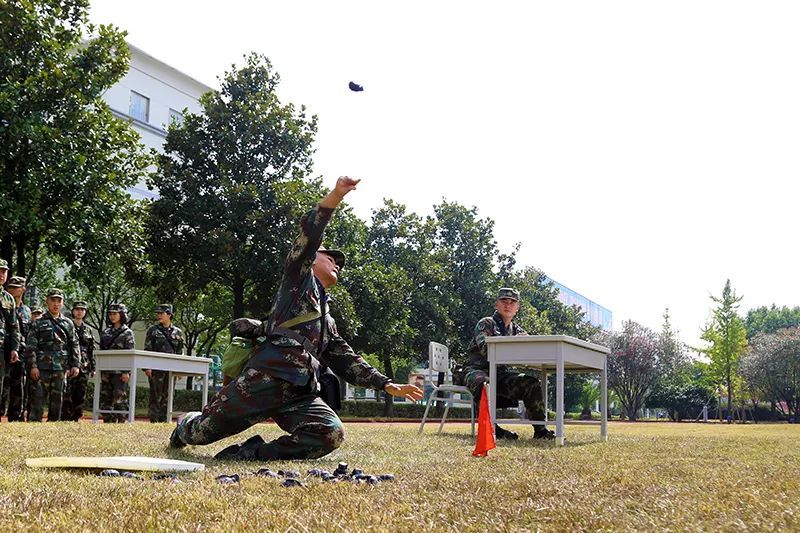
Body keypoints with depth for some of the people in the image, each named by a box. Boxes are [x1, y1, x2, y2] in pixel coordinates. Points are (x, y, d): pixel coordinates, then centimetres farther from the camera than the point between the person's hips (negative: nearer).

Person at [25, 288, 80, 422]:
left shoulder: (68, 324, 13)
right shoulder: (39, 323, 4)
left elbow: (74, 346, 13)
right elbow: (30, 347, -1)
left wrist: (75, 365, 4)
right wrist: (33, 366, -10)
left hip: (61, 369, 3)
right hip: (41, 368, -3)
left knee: (57, 401, 6)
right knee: (38, 400, -6)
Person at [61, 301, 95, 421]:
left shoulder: (88, 329, 17)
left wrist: (92, 368, 13)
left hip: (84, 367, 5)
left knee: (80, 396, 5)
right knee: (67, 395, -9)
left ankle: (75, 418, 11)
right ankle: (65, 419, -7)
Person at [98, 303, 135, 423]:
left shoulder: (127, 333, -2)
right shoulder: (106, 332, 15)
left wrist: (126, 372, -15)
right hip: (106, 371, 6)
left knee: (119, 399, -6)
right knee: (105, 399, 6)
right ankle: (108, 422, 12)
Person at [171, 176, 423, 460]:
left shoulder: (328, 322, 34)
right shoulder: (300, 277, 16)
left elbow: (349, 362, 30)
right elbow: (308, 234, 0)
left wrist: (389, 385, 19)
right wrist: (336, 194, -14)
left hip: (300, 395, 6)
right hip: (265, 378, -5)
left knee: (332, 434, -23)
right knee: (203, 433, 3)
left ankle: (253, 453, -17)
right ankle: (185, 428, 39)